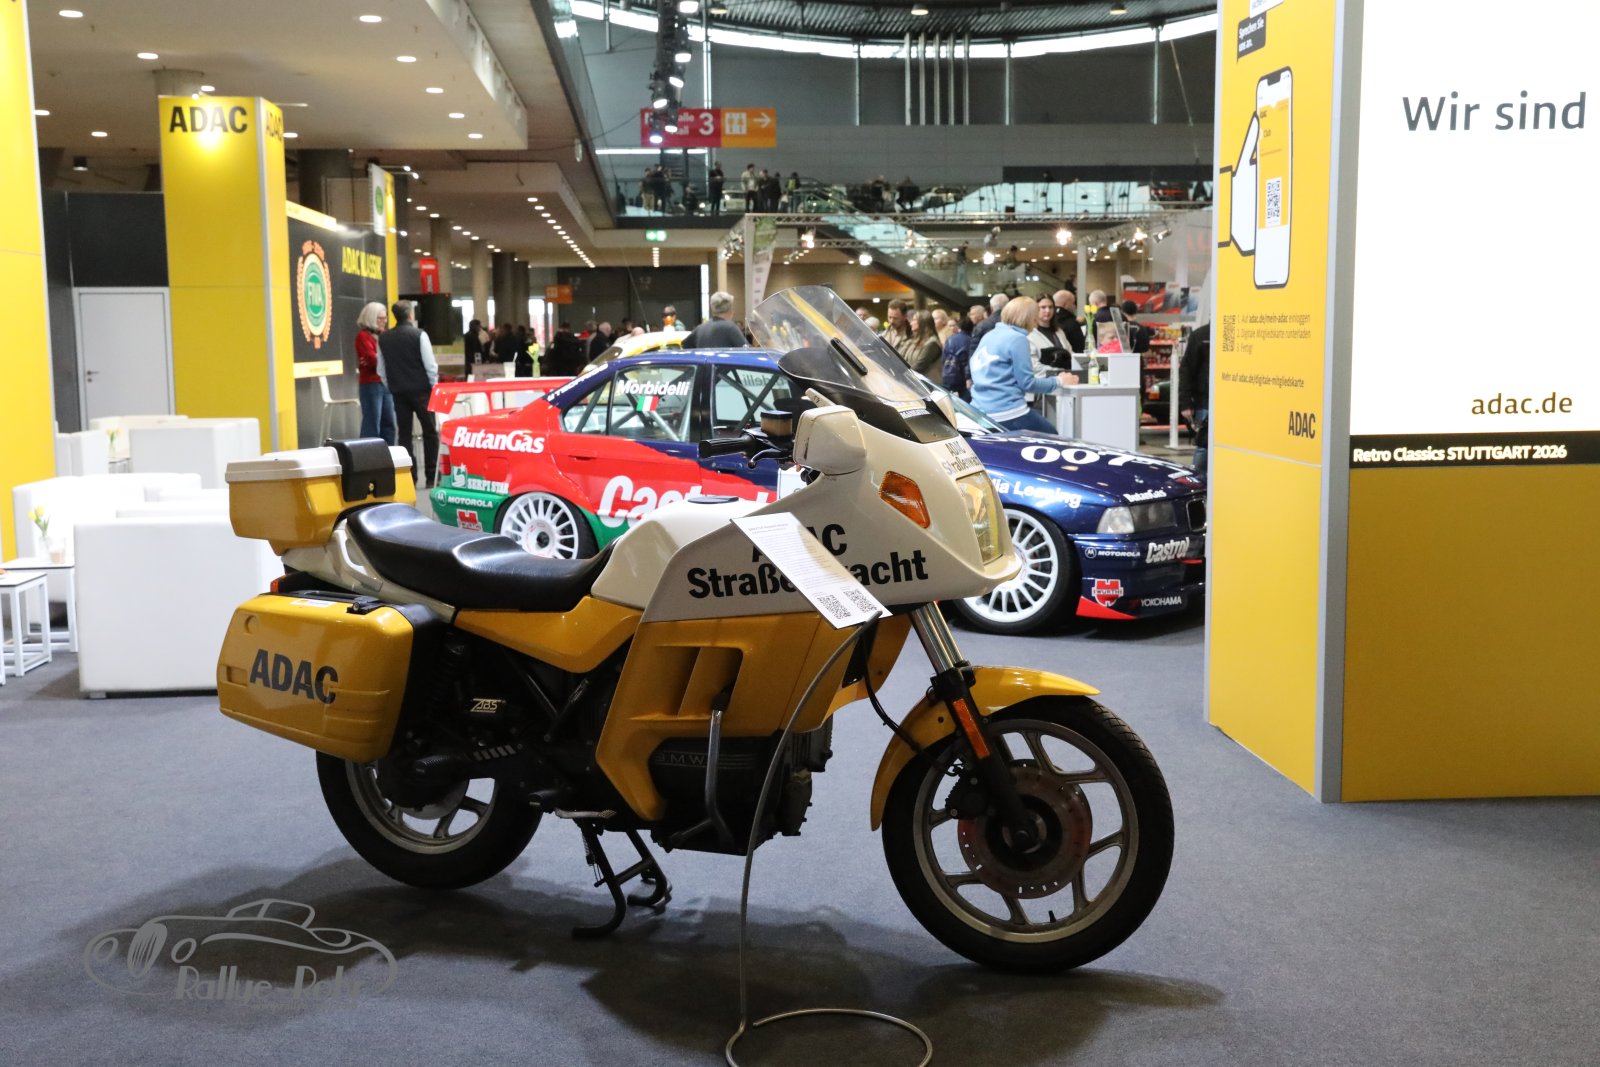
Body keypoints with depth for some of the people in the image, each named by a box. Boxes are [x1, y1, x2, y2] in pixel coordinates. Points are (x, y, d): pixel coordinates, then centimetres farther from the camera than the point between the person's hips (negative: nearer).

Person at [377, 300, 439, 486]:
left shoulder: (383, 338, 4)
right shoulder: (419, 335, -10)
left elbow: (381, 370, 8)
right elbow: (430, 365, -10)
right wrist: (434, 387, 2)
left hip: (398, 392, 4)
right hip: (421, 390, -3)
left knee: (404, 434, 7)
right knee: (430, 432, 6)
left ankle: (409, 477, 4)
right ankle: (431, 476, 3)